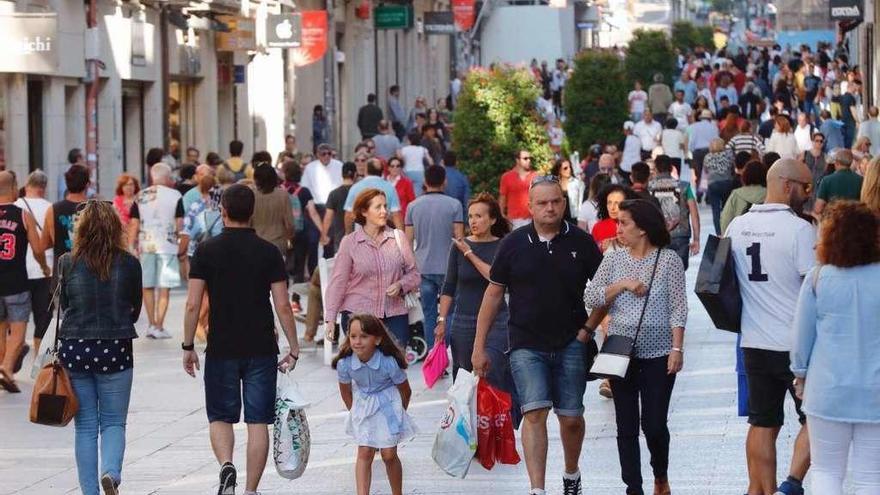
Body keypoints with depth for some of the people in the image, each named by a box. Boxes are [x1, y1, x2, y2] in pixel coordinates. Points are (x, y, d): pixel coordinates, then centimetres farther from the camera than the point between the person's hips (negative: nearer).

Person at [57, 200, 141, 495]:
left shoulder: (67, 263, -3)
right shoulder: (128, 263, -4)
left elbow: (64, 307, 7)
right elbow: (135, 310, 7)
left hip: (74, 349, 1)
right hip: (115, 349, -1)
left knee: (85, 427, 10)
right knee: (113, 422, 10)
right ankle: (111, 471, -16)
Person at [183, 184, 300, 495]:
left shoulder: (206, 251, -4)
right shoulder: (269, 252, -2)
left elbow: (193, 305, -6)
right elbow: (282, 306, -4)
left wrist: (188, 346, 5)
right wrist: (294, 349, 4)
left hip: (221, 349, 0)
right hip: (261, 349, 0)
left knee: (220, 417, 13)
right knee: (257, 422, 6)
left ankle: (226, 465, -12)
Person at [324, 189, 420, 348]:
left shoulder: (398, 238, 7)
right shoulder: (350, 242, 2)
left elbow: (413, 274, 12)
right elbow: (338, 281, 2)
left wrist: (400, 285, -9)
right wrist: (330, 318, -3)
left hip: (395, 316, 2)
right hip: (358, 314, -2)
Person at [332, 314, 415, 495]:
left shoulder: (389, 362, -27)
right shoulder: (344, 363, -21)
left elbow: (405, 391, -9)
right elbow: (346, 392, 1)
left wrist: (398, 413, 4)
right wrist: (354, 412, 7)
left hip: (387, 405, -2)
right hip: (362, 404, 2)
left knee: (389, 455, 1)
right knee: (364, 454, -3)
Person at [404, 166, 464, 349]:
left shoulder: (413, 206, 4)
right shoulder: (454, 205, -5)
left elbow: (408, 241, 5)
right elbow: (459, 238, -6)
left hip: (423, 269, 3)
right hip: (447, 268, -3)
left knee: (429, 315, 7)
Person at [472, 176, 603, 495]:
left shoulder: (581, 243, 1)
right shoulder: (514, 244, 0)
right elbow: (493, 294, 5)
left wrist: (588, 328, -2)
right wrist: (479, 347, 3)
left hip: (570, 345, 1)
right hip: (526, 345, -1)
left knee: (571, 418, 7)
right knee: (534, 413, -13)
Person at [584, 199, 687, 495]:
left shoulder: (668, 260, -3)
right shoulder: (613, 260, 5)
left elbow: (678, 308, -5)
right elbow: (590, 298, -1)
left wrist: (677, 348, -12)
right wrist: (623, 284, -13)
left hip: (657, 355, -3)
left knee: (654, 425, -1)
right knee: (626, 426, 4)